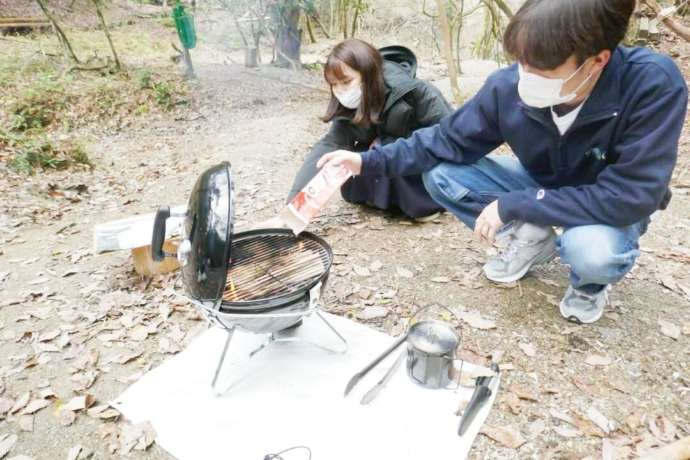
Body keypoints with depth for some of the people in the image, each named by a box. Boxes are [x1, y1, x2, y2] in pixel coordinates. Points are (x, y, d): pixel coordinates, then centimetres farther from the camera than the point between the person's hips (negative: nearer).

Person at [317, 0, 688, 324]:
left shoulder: (655, 86, -33)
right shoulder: (508, 86, -23)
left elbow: (632, 197, -34)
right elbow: (450, 140, -11)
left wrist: (512, 205, -34)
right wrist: (371, 161, -21)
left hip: (611, 208, -3)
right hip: (541, 190, 4)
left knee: (591, 249, -39)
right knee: (440, 175, -14)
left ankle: (591, 283, 0)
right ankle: (529, 236, 3)